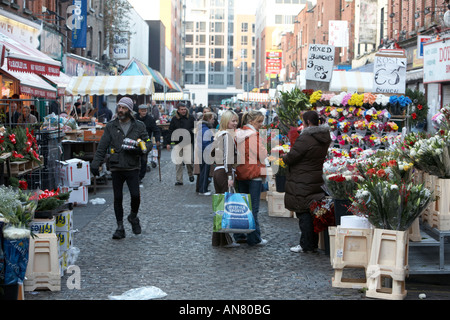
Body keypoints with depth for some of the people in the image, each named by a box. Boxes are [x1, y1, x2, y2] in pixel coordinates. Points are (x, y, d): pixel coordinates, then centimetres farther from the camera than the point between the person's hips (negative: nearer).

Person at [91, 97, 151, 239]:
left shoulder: (139, 126, 6)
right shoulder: (111, 127, 7)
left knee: (135, 195, -10)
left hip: (132, 167, -1)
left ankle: (133, 217, 21)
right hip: (116, 168, 1)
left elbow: (147, 143, 7)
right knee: (118, 198, 3)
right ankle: (120, 227, 14)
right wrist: (95, 163, -6)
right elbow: (102, 147, 4)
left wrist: (136, 149, -14)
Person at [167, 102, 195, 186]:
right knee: (178, 163, 3)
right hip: (177, 143, 2)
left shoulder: (190, 118, 3)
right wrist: (169, 143, 3)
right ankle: (179, 180, 10)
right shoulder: (174, 119, 5)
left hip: (188, 142, -2)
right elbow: (170, 131, 7)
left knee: (188, 161, -11)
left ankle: (191, 174, 19)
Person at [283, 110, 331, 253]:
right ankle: (314, 244, 21)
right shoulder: (325, 138, 8)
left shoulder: (305, 139, -19)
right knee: (314, 212, 14)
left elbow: (290, 158, -17)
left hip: (303, 182, -8)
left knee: (304, 213, -2)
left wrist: (284, 157, 7)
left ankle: (306, 245, 1)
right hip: (318, 181, 8)